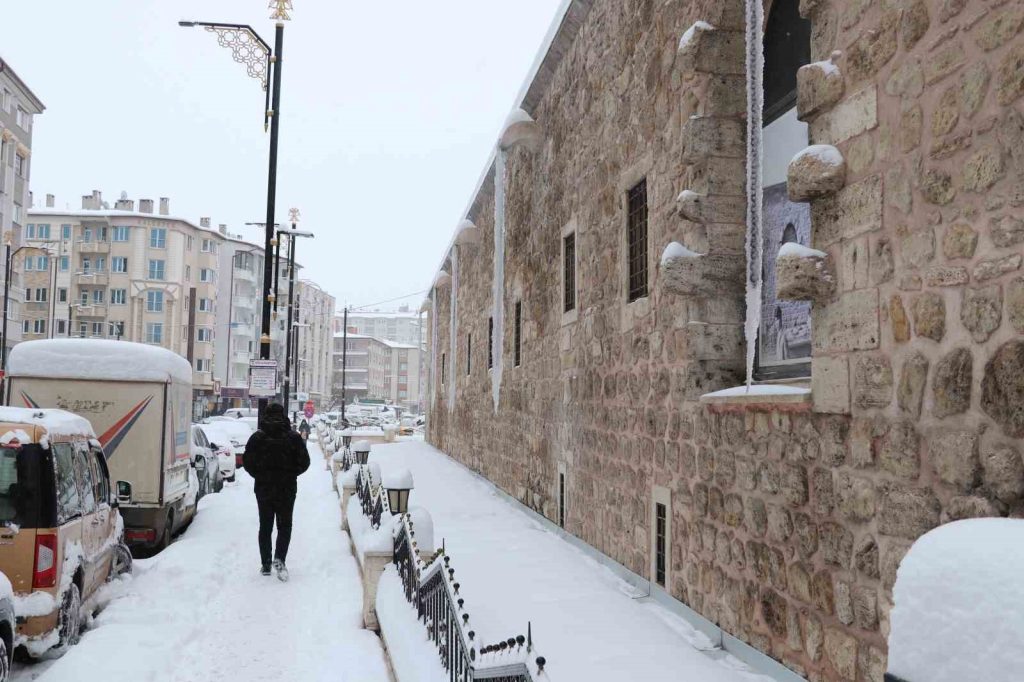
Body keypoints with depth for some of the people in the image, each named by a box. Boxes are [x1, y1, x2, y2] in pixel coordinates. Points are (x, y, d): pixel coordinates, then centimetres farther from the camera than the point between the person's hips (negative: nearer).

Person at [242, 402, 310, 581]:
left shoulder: (257, 437, -5)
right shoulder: (294, 437, -6)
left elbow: (247, 461, -5)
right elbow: (304, 462, -4)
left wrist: (260, 476, 10)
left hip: (263, 488, 1)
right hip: (287, 488, -1)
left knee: (265, 526, 13)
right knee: (284, 525, 8)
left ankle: (266, 565, 15)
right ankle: (279, 559, -11)